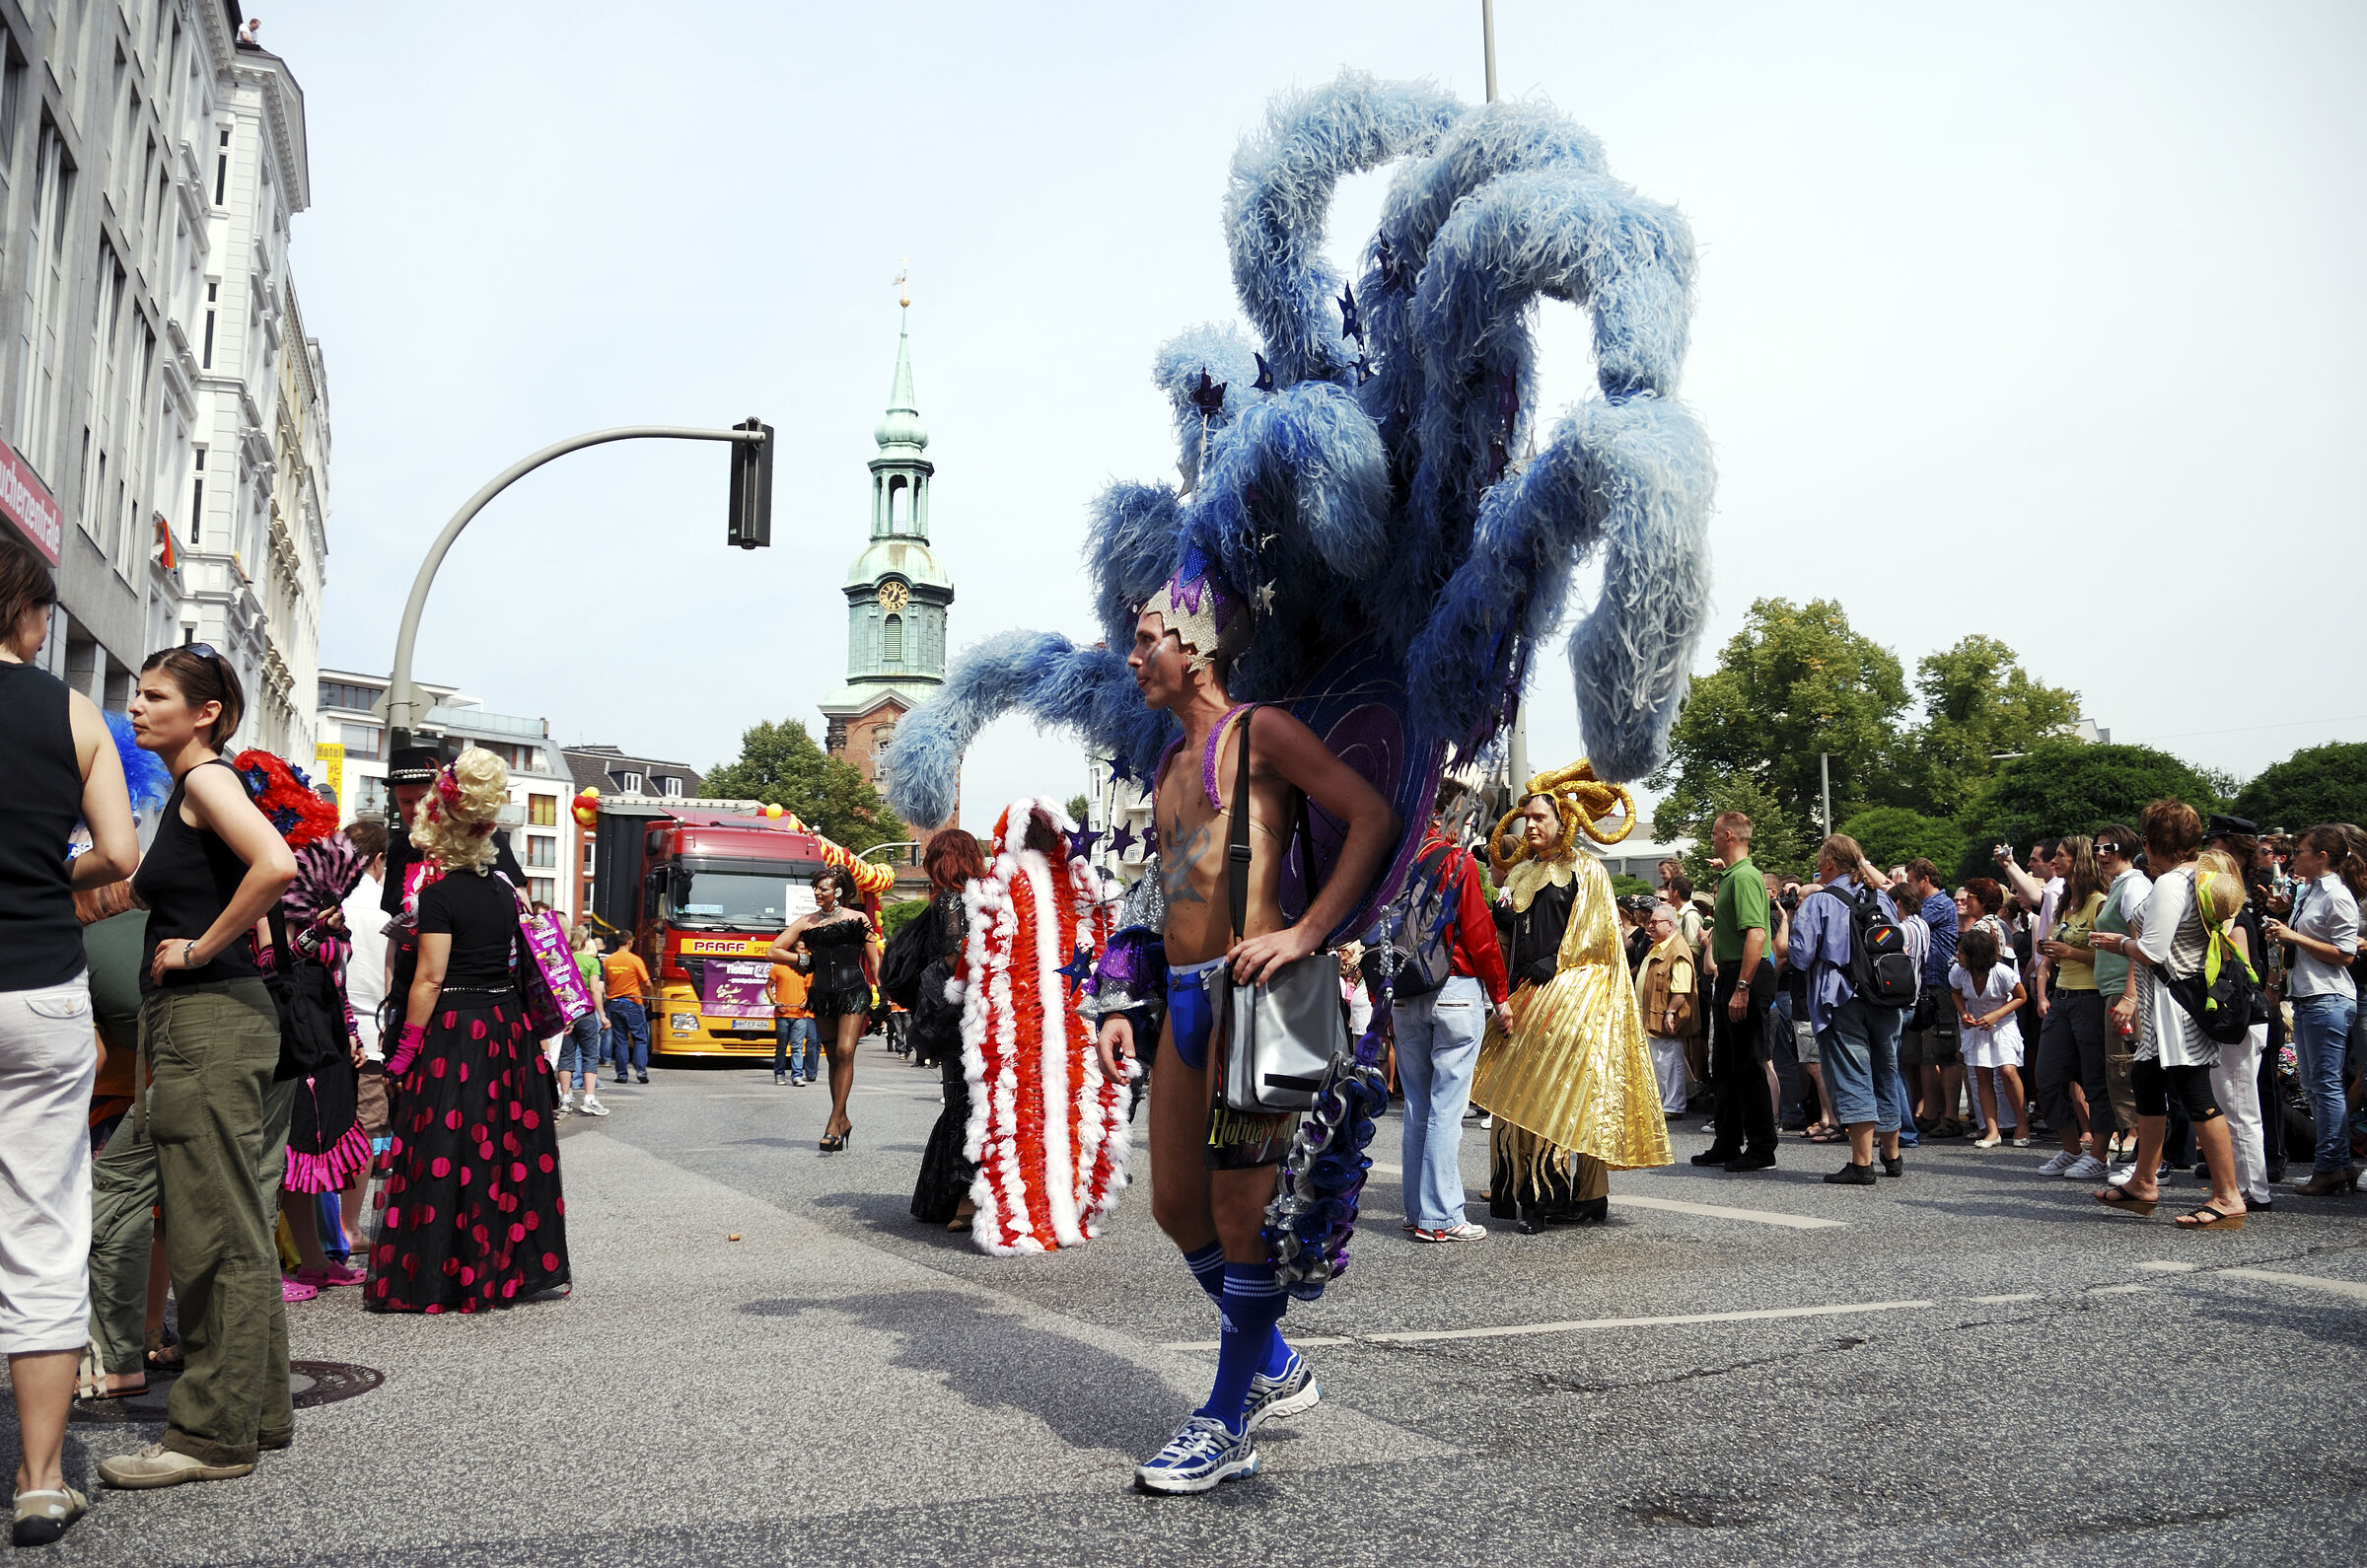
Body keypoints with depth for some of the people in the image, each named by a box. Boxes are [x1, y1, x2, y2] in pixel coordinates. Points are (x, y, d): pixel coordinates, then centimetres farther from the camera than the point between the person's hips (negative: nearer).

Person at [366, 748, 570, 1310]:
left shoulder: (439, 893, -10)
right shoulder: (502, 889, 10)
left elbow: (430, 978, -14)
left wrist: (406, 1048, -10)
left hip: (454, 1031, -7)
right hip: (507, 1025, 7)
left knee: (444, 1157, -2)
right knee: (507, 1149, 12)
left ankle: (434, 1280, 1)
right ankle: (516, 1266, 19)